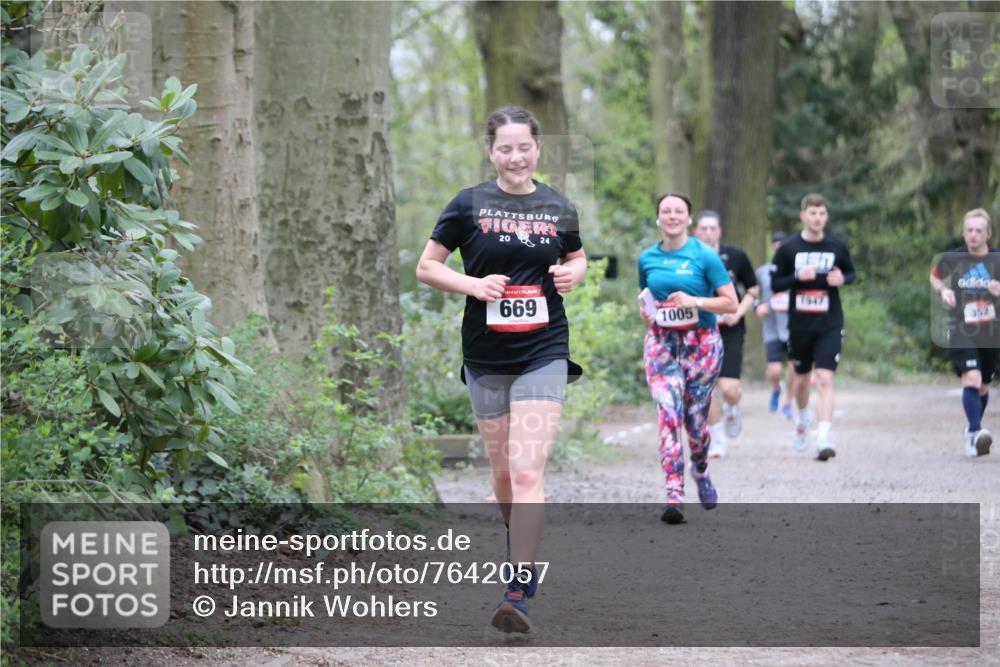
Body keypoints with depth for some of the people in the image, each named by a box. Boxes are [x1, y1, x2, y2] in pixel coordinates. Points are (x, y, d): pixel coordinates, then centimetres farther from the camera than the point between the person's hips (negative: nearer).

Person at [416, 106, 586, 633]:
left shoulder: (558, 209, 4)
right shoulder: (469, 205, -1)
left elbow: (577, 257, 22)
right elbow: (426, 267, 3)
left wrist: (572, 273, -1)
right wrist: (473, 284, -13)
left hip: (543, 353, -1)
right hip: (485, 357, 1)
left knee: (527, 471, -15)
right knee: (502, 474, 12)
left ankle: (518, 592, -18)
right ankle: (523, 550, 40)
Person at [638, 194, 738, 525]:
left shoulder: (705, 255, -5)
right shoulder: (647, 258, 7)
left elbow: (731, 303, -6)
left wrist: (695, 301, -18)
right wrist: (645, 309, 4)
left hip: (701, 343, -2)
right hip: (661, 344, 2)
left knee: (696, 419, 5)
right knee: (669, 416, -14)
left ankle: (700, 471, 37)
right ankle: (674, 496, -19)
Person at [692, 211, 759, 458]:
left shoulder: (736, 256, -2)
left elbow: (753, 290, 8)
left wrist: (738, 313, -7)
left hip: (730, 331, -1)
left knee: (729, 388, -11)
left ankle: (732, 410, 26)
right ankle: (717, 440, 14)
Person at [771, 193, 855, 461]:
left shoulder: (837, 246, -1)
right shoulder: (788, 248, -2)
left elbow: (851, 273, 14)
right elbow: (775, 283, 0)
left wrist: (842, 279, -10)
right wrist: (798, 277, -18)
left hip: (830, 324, -1)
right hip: (799, 324, 1)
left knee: (825, 379, -14)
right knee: (802, 378, 17)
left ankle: (824, 439, -19)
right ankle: (803, 417, 47)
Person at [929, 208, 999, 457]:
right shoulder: (953, 258, -2)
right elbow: (935, 276, 17)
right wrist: (943, 290, -4)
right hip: (961, 332, -2)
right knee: (971, 378, -22)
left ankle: (972, 431, 37)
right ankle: (975, 433, -24)